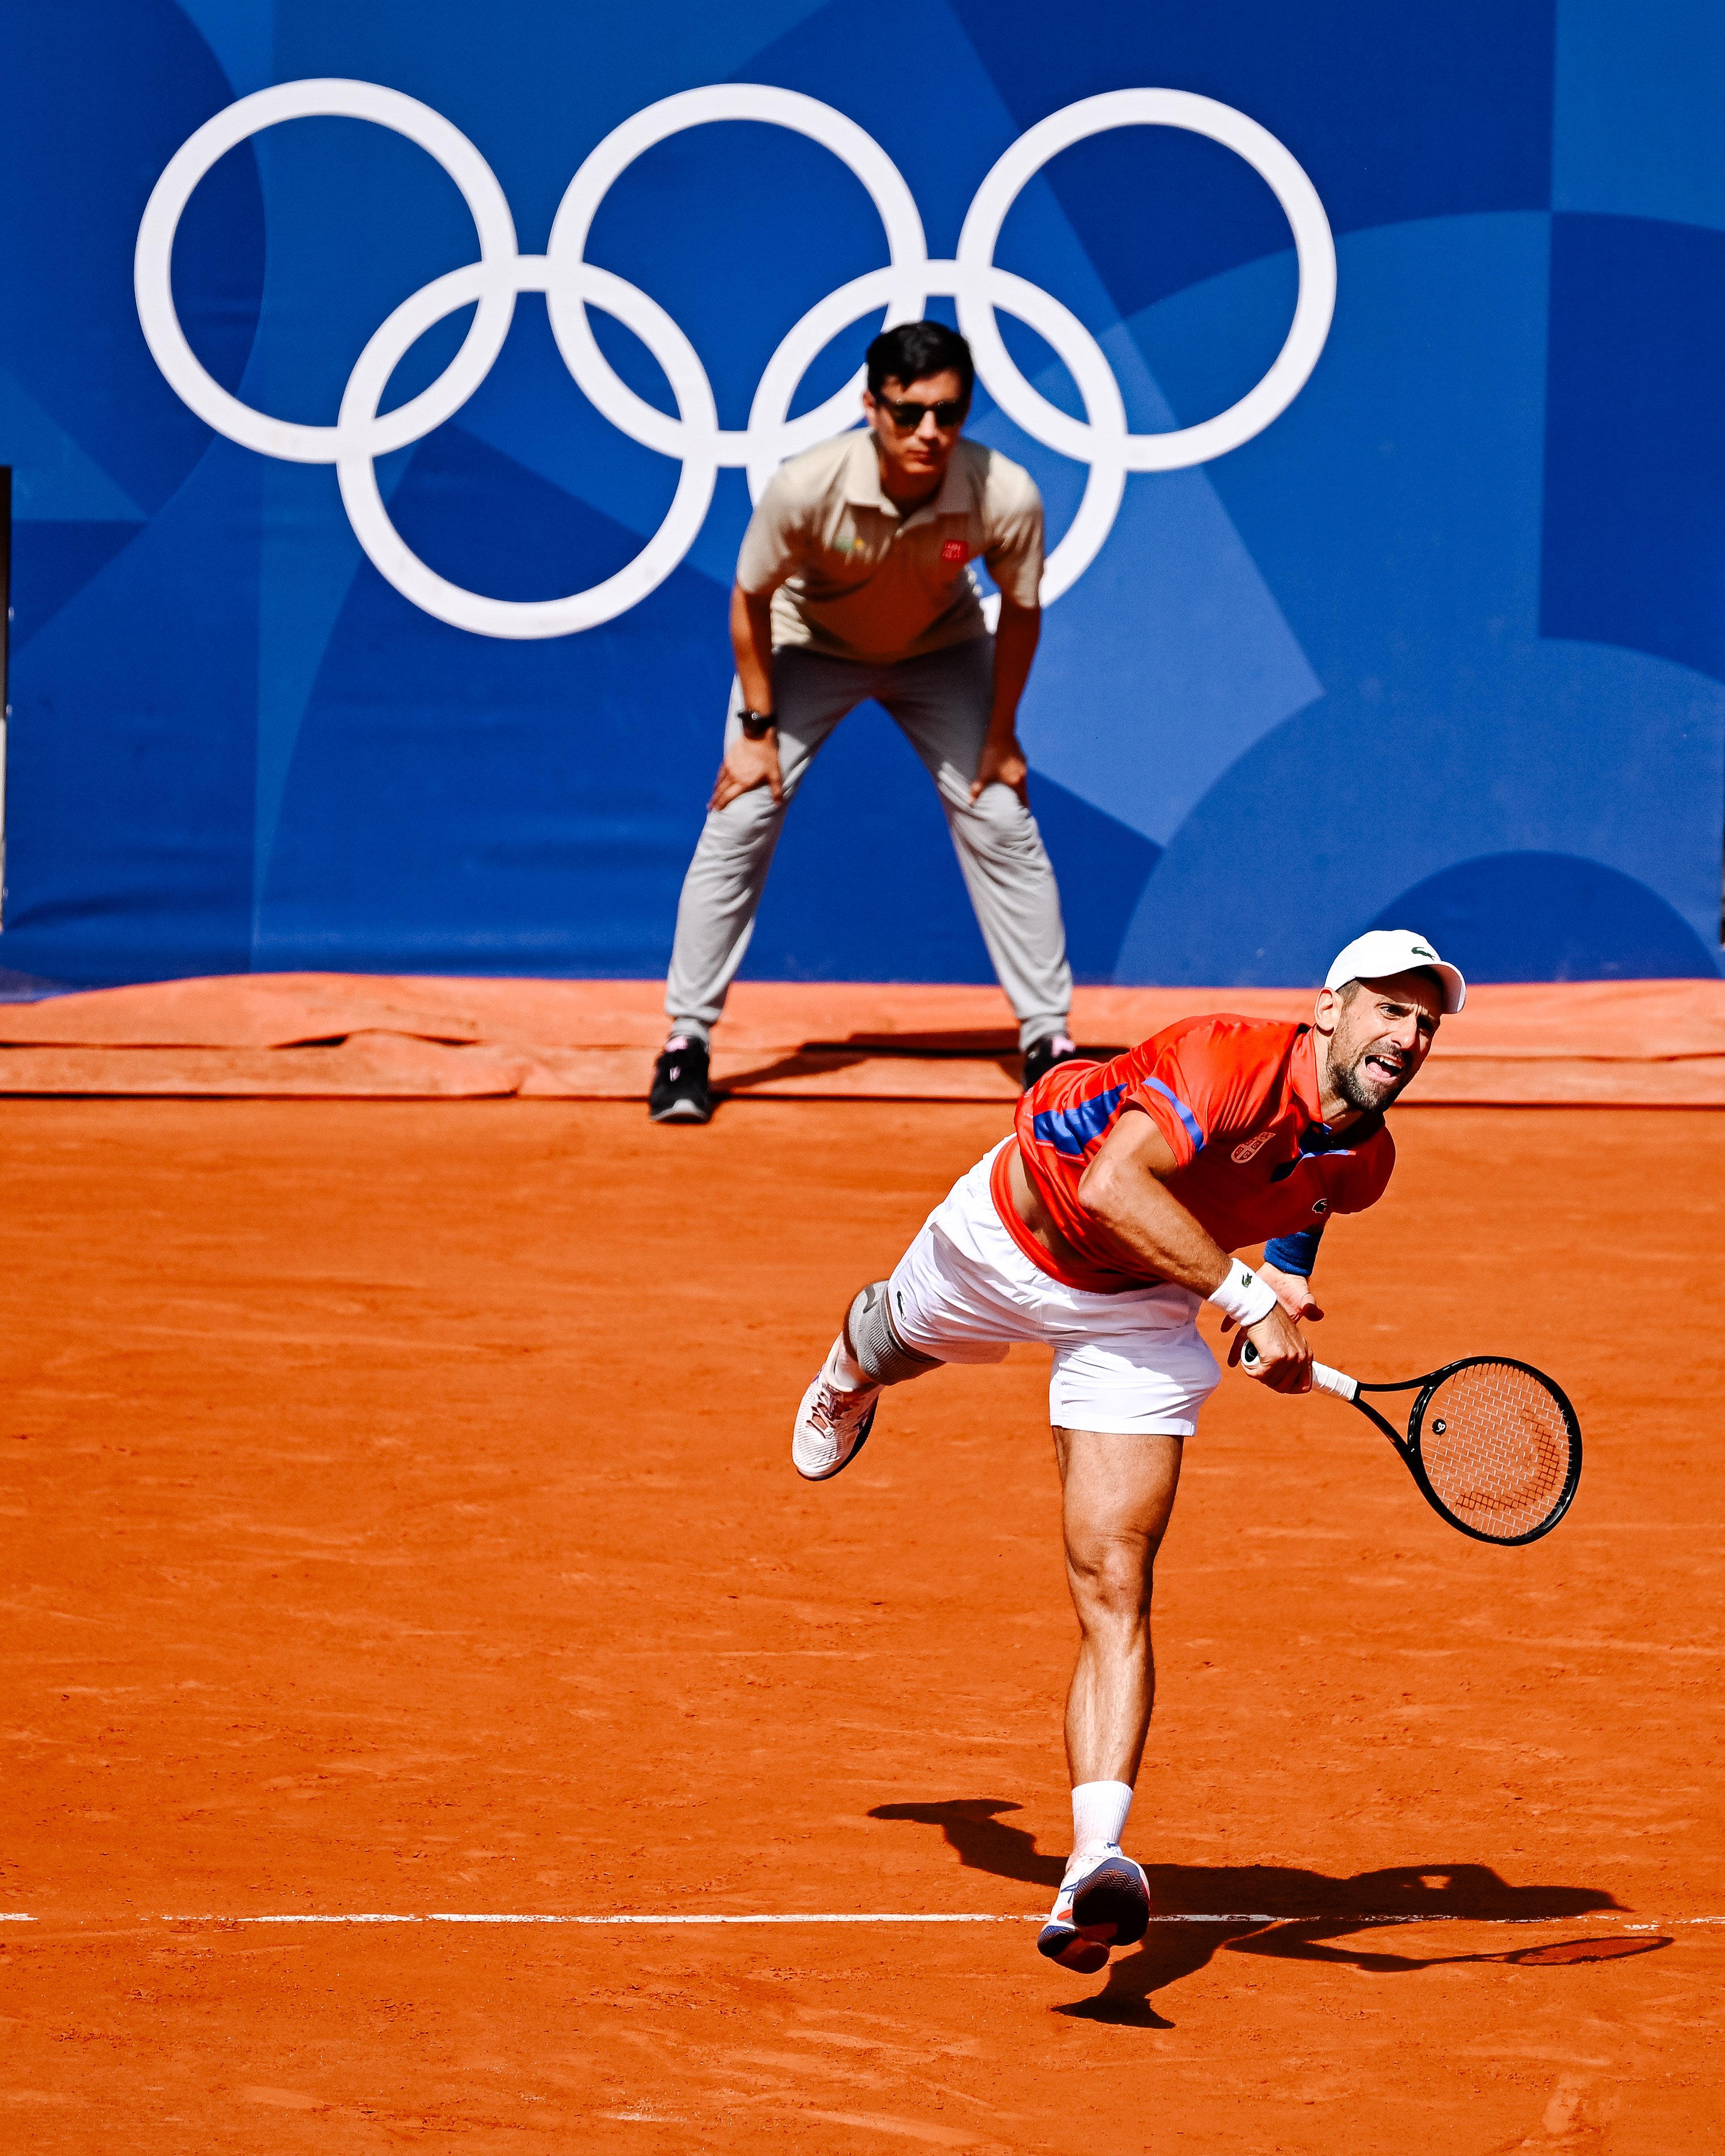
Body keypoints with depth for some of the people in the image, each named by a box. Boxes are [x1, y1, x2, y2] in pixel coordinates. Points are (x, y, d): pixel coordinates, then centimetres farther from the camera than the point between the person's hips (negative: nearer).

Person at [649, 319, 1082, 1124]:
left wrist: (1000, 734, -6)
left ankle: (1047, 1039, 9)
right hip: (809, 644, -1)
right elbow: (751, 598, -18)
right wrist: (758, 727, -13)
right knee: (738, 824, -8)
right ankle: (687, 1041, 3)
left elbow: (1021, 611, -14)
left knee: (1002, 828, -5)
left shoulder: (1006, 498, -34)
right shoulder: (805, 488, -37)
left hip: (942, 650, 1)